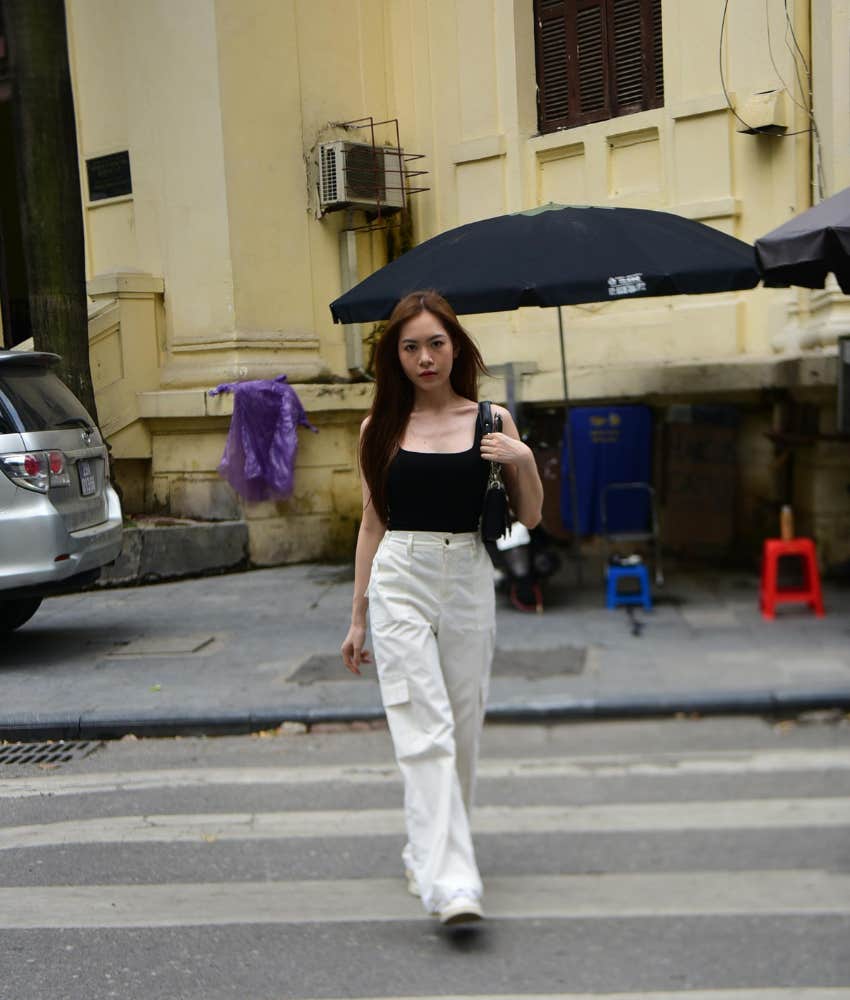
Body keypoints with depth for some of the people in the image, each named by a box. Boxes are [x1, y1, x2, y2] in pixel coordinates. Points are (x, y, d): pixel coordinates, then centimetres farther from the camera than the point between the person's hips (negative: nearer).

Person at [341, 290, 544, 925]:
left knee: (463, 727, 10)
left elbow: (530, 517, 8)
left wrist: (523, 459, -11)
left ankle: (428, 853, 31)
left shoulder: (490, 420, 5)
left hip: (469, 581, 2)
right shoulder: (381, 427, 6)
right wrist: (358, 617, 12)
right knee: (425, 731, -11)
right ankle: (451, 883, -13)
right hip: (399, 580, -1)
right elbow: (373, 522, 11)